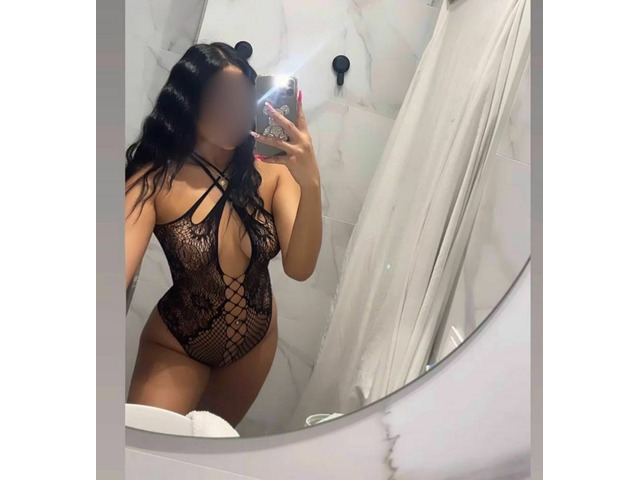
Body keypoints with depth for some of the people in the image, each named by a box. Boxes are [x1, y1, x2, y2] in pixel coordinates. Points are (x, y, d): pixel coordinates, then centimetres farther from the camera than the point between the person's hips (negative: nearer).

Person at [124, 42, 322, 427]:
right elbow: (119, 269, -32)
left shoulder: (272, 171, -15)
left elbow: (299, 268, -23)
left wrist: (311, 185, -41)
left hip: (256, 341, 3)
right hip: (175, 345, -3)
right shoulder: (154, 180, -21)